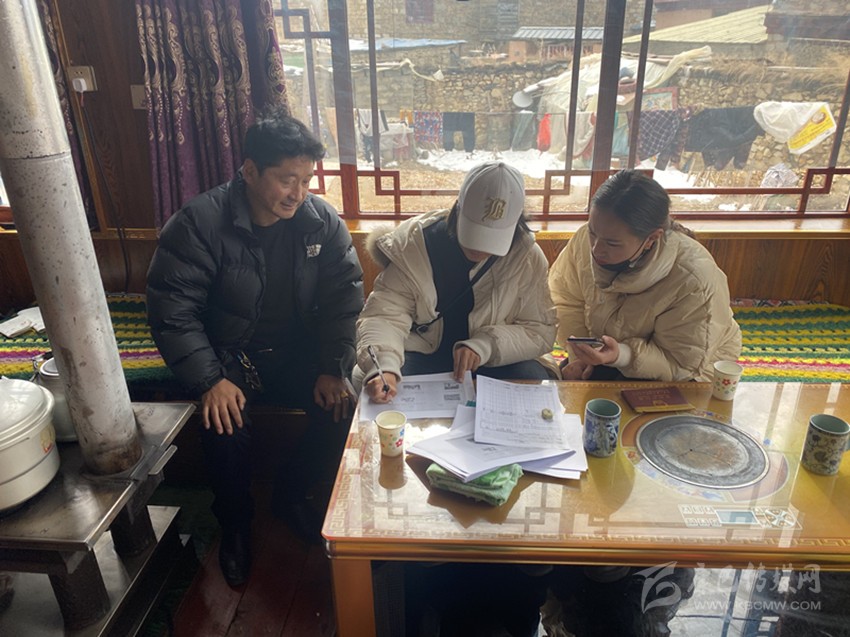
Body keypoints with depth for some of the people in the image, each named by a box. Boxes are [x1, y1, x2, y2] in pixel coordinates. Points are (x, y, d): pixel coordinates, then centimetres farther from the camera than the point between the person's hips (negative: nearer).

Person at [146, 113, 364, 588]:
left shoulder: (323, 222, -7)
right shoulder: (200, 223, -15)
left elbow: (345, 299, -6)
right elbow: (172, 309, -16)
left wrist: (333, 369, -17)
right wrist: (211, 380, -25)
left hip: (297, 352, 3)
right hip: (228, 356, -2)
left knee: (345, 406, -20)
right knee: (225, 424, -28)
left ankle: (294, 493, 10)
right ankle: (235, 521, 6)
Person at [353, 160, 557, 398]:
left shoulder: (528, 258, -10)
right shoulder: (415, 246, -13)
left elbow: (540, 331, -8)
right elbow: (385, 315, -19)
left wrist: (485, 345, -26)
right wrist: (384, 367, -40)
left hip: (495, 363, 2)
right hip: (422, 355, -1)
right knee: (364, 379, -28)